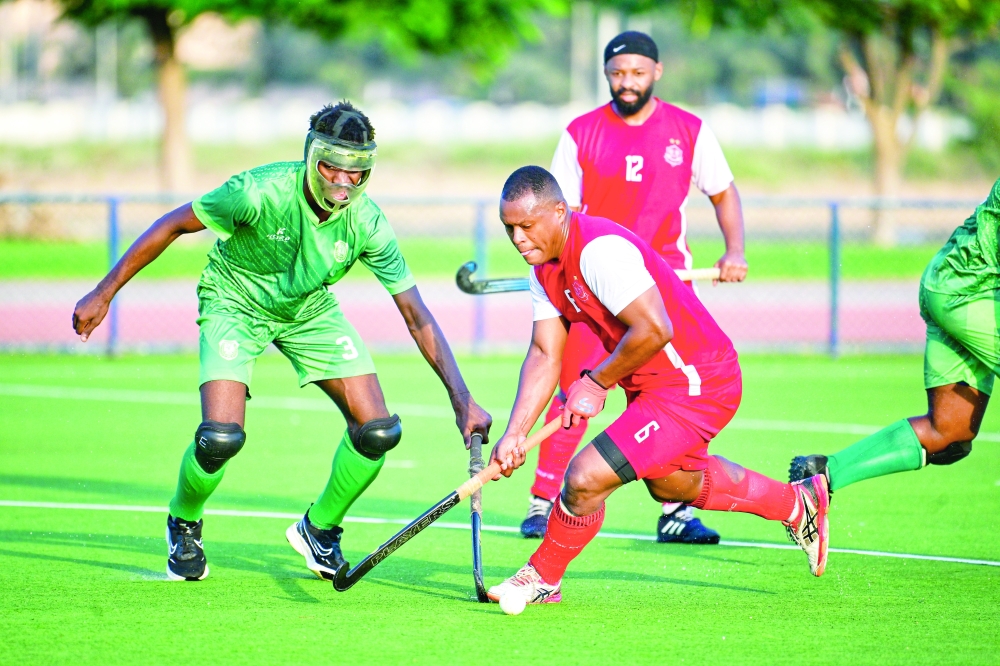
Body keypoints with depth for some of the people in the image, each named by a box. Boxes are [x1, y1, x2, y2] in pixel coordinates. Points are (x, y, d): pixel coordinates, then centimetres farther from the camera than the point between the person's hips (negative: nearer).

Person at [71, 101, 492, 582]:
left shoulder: (367, 223, -24)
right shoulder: (261, 191, -33)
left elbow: (418, 318, -18)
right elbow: (172, 226, -21)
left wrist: (462, 400, -25)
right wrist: (103, 294, -19)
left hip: (311, 309, 4)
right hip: (236, 302, -4)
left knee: (378, 431, -9)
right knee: (221, 436, -22)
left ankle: (319, 530, 18)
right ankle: (183, 525, 12)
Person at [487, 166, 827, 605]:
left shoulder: (600, 250, -28)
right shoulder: (544, 269, 1)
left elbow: (654, 330, -34)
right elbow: (544, 356, 3)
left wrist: (596, 383, -20)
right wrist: (514, 434, -7)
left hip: (694, 385, -11)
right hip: (652, 385, 11)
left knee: (586, 478, -18)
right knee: (668, 482, 34)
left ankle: (542, 579, 7)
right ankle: (798, 504, 52)